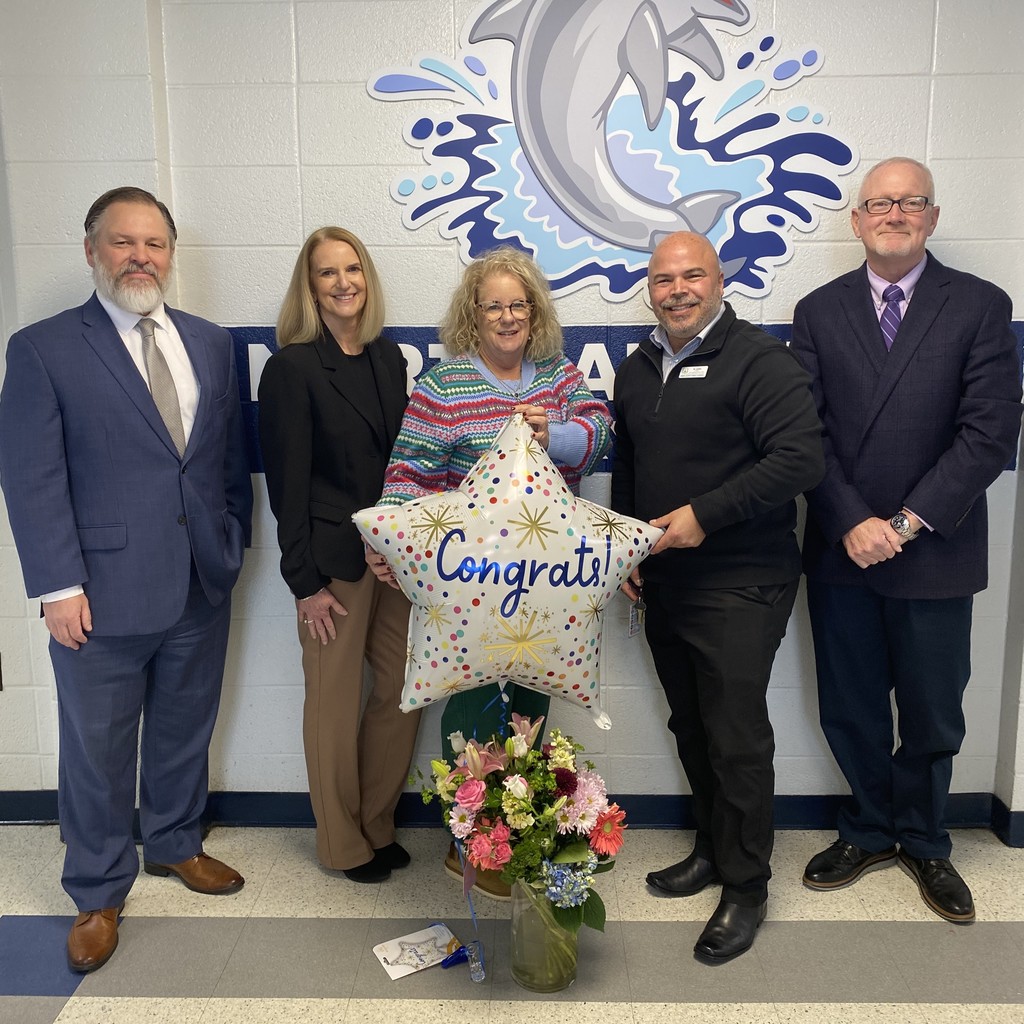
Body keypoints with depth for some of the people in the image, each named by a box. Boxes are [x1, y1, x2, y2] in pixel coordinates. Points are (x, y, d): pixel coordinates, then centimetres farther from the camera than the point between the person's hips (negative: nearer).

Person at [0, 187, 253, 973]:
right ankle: (99, 896, 30)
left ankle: (175, 844, 43)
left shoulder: (211, 343, 8)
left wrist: (234, 543, 8)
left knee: (185, 731, 19)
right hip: (104, 594, -4)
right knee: (98, 752, 10)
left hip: (202, 586, 4)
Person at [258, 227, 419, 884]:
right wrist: (305, 582, -12)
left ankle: (378, 824, 31)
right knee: (337, 704, 7)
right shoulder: (292, 367, -8)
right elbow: (287, 482, -10)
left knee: (404, 690, 11)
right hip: (334, 557, -5)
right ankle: (343, 843, 27)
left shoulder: (389, 357, 9)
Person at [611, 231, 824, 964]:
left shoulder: (759, 361, -11)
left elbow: (800, 458, -21)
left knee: (737, 739, 0)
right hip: (662, 584, 7)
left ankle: (746, 887, 18)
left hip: (739, 586, -7)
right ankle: (713, 848, 36)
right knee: (692, 730, 17)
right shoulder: (637, 370, 13)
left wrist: (705, 514, -21)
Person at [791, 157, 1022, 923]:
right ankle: (871, 831, 36)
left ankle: (922, 843, 37)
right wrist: (850, 523, -12)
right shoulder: (819, 312, 5)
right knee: (849, 709, 13)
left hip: (936, 552, -1)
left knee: (931, 715, 12)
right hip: (841, 549, 2)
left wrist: (909, 521, -15)